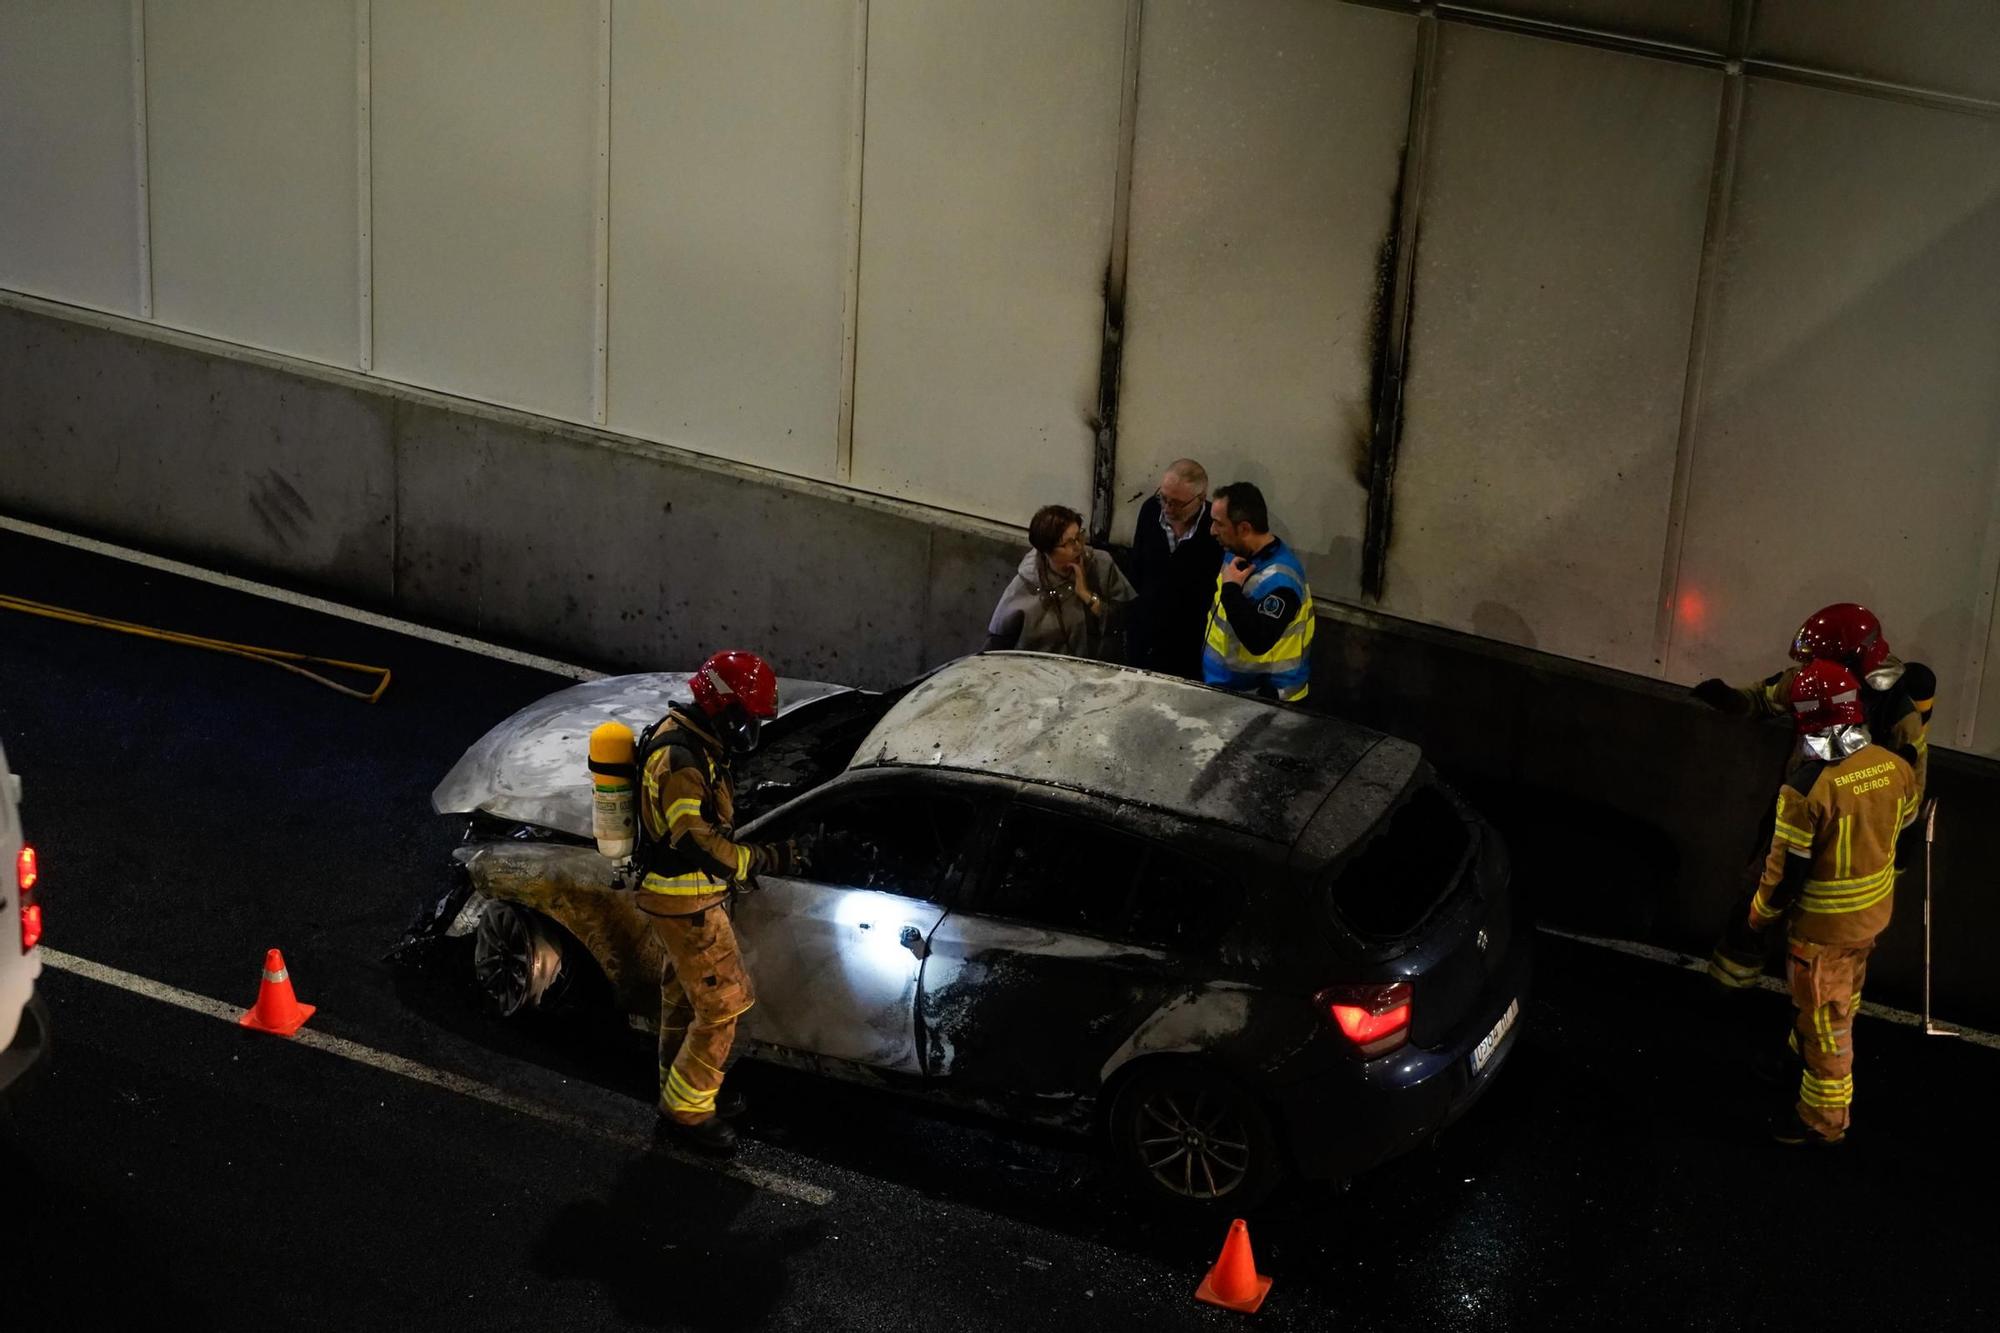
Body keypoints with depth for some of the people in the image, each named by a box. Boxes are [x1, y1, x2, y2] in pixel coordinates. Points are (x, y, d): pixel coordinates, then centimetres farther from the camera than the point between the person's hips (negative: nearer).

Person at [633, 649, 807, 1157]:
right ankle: (685, 1112, 4)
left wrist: (738, 865, 20)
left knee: (686, 997, 22)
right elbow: (694, 841, -35)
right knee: (723, 1002, -5)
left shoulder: (693, 742, 6)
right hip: (684, 902, -10)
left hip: (687, 893, 10)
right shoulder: (679, 758, -28)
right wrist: (764, 860, -33)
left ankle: (680, 1091, 37)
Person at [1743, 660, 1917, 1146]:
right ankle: (1806, 1054, 54)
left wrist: (1761, 914, -4)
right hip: (1876, 910, 6)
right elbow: (1904, 826, 6)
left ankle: (1824, 1118, 26)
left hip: (1824, 924, -6)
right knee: (1845, 993, 29)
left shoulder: (1806, 789, -32)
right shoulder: (1895, 767, -13)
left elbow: (1787, 869, -22)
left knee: (1823, 1018, 12)